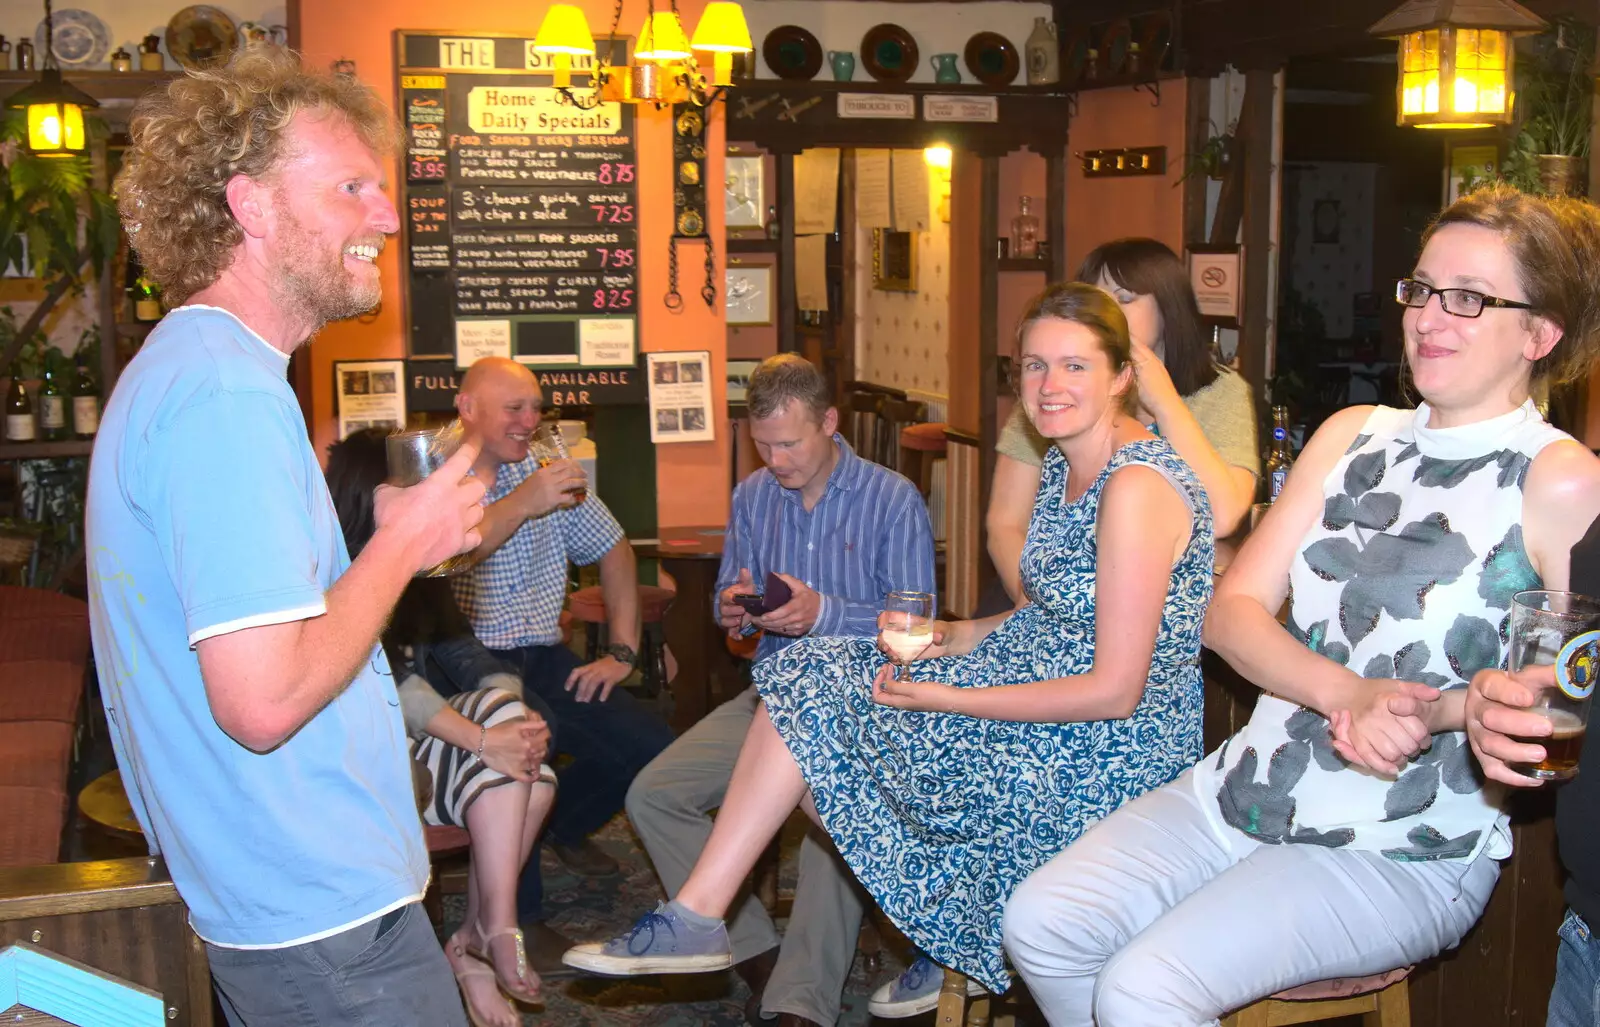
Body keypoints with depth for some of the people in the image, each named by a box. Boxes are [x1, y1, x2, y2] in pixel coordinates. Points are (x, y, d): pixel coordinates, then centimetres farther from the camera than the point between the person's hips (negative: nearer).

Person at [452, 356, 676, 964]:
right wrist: (519, 505, -26)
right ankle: (520, 916, -17)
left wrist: (622, 651, 13)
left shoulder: (545, 472, 14)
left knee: (654, 750, -11)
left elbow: (612, 549, 22)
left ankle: (564, 824, 23)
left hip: (543, 661, 6)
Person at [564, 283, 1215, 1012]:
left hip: (1105, 759, -9)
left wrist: (948, 698, -19)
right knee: (815, 682, 2)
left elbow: (1114, 691, -24)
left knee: (818, 701, -10)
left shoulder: (1135, 487, -22)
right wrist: (963, 638, 1)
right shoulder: (1064, 467, 8)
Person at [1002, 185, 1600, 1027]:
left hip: (1406, 850, -6)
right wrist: (1348, 694, -16)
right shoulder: (1350, 436, 8)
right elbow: (1232, 613, 2)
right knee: (1038, 926, -7)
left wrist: (1431, 713, -25)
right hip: (1249, 787, 6)